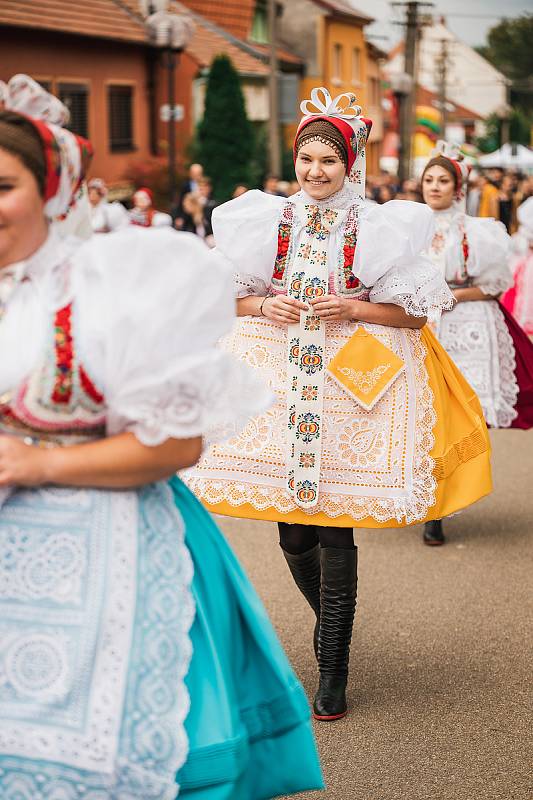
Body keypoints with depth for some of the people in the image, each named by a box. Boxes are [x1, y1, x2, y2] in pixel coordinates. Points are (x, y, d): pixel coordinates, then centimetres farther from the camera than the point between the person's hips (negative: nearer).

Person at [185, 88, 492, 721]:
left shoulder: (377, 226, 0)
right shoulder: (267, 220, 8)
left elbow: (414, 313, 1)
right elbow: (231, 296, 14)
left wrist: (352, 309, -12)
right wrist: (263, 306, -6)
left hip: (351, 379, -3)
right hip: (279, 376, 3)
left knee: (334, 524, -6)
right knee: (292, 530, 6)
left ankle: (332, 667, 4)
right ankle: (334, 623, 34)